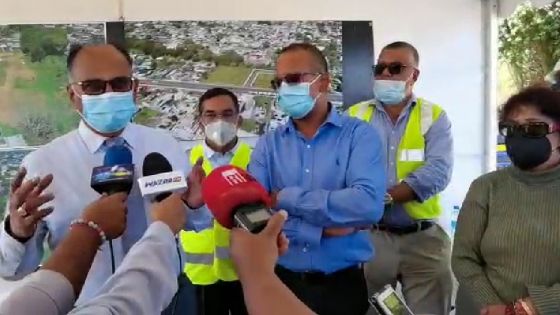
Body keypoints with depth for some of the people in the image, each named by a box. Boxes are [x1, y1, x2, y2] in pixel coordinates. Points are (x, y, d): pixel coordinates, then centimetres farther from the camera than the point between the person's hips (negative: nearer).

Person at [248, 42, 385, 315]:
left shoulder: (359, 134, -7)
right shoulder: (268, 144, 1)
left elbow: (368, 204, -22)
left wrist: (286, 198, -16)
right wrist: (322, 229, -17)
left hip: (343, 284, -2)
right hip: (281, 282, 2)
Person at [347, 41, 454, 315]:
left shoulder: (434, 117, 3)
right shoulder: (354, 116, 6)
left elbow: (437, 172, -13)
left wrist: (384, 196, -22)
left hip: (423, 239, 0)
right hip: (368, 237, 1)